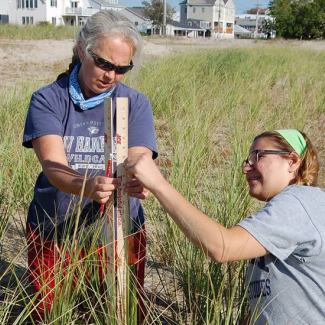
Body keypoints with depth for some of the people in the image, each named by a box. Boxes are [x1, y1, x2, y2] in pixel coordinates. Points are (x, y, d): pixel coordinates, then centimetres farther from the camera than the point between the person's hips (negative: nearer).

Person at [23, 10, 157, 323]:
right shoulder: (47, 100, -8)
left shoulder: (136, 104, -3)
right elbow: (53, 166, -22)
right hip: (52, 236, 0)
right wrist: (87, 186, -43)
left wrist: (139, 182, -39)